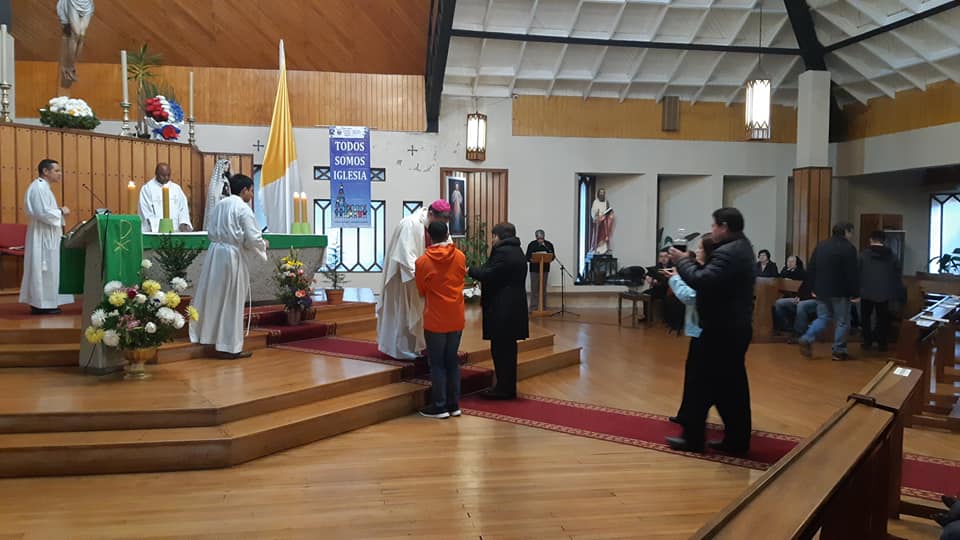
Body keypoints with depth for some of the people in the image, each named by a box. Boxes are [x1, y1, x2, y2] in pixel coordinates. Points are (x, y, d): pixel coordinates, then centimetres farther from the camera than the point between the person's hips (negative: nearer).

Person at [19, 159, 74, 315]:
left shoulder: (43, 187, 16)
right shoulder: (39, 187, -16)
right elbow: (42, 212, -25)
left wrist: (59, 212, 7)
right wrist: (61, 212, -12)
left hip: (47, 236, 10)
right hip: (42, 236, -10)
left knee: (46, 269, 11)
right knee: (43, 269, -6)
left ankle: (41, 302, 16)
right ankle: (42, 304, -2)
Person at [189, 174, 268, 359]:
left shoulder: (219, 205, 11)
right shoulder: (243, 208, -11)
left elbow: (210, 231, 16)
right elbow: (252, 238, -15)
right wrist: (263, 245, 4)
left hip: (215, 252, 7)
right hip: (232, 256, -7)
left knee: (216, 296, 15)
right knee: (231, 301, 1)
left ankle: (209, 336, 23)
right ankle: (229, 347, 7)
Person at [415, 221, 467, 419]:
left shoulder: (423, 261, -13)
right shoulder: (460, 256, -4)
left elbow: (421, 291, 1)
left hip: (435, 319, -4)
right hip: (456, 319, 4)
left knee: (437, 363, 5)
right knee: (452, 361, 14)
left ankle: (440, 406, 9)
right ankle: (454, 404, 19)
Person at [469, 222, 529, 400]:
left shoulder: (503, 252, -14)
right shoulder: (517, 251, 16)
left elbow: (489, 275, -17)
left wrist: (470, 271, -3)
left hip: (502, 308, -10)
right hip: (514, 306, 10)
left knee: (500, 349, -3)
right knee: (508, 348, 14)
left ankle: (503, 388, 3)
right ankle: (509, 387, 21)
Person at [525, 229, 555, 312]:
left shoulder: (549, 244, 3)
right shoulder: (531, 245, 0)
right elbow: (527, 256, 1)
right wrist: (531, 260, -20)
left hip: (545, 269, 1)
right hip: (534, 269, -1)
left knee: (543, 289, 7)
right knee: (534, 289, -2)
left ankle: (543, 307, 13)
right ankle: (533, 307, 2)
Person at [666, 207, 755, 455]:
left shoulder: (727, 253, -20)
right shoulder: (741, 247, 14)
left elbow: (701, 281, -29)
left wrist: (682, 261, -14)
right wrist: (690, 261, 4)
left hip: (722, 330, -10)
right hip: (736, 328, 10)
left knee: (701, 382, -1)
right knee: (733, 385, 13)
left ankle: (693, 438, 8)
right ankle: (737, 439, 19)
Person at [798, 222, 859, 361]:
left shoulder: (821, 245, 8)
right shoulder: (848, 248, -12)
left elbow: (810, 269, 11)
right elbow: (853, 273, -14)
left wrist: (814, 288, 17)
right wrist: (855, 293, -8)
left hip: (821, 290, 6)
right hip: (840, 292, -6)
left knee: (823, 317, 15)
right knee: (842, 321, 5)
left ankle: (806, 339, -4)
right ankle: (839, 351, 8)